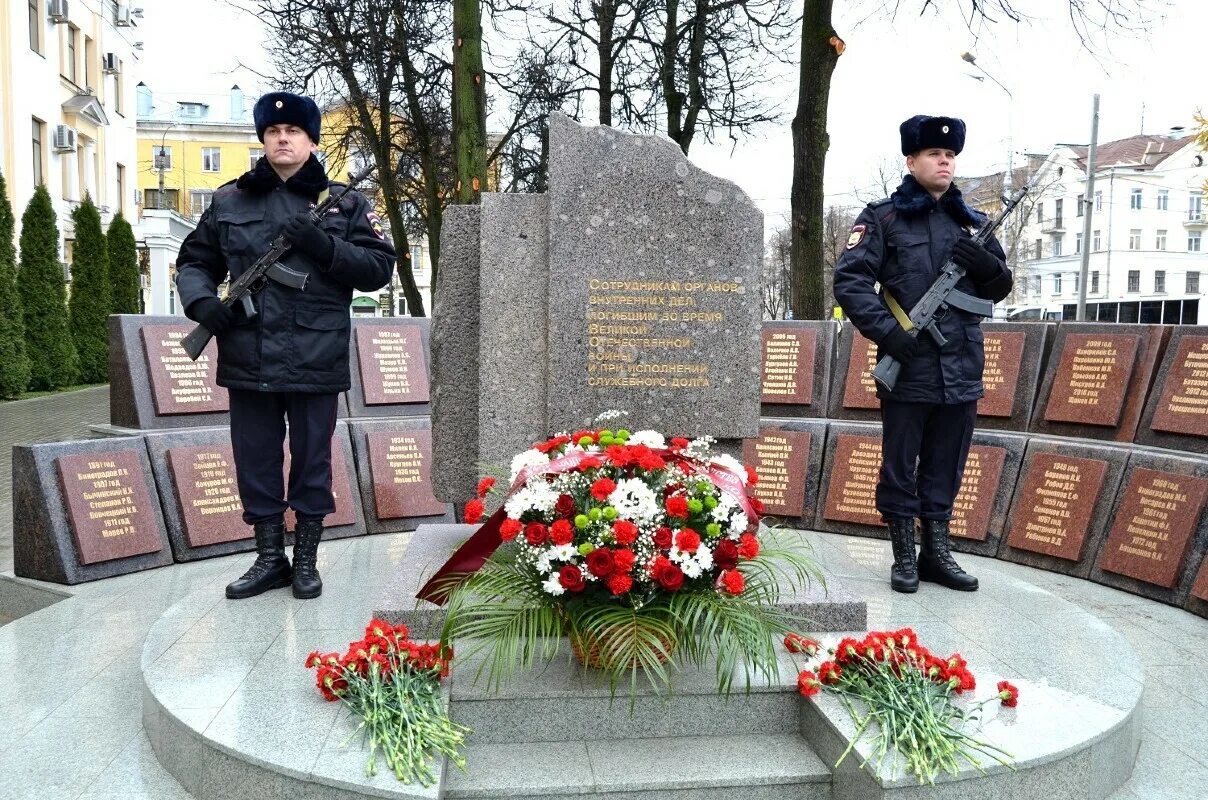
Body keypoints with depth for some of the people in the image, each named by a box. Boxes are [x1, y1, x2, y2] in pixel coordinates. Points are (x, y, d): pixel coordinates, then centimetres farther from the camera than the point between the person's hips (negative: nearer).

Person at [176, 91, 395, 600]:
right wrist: (202, 300, -5)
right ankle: (270, 558, 24)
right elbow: (194, 261, 16)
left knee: (312, 459, 7)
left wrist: (325, 245, -15)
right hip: (249, 358, 3)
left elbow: (379, 268, -1)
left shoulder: (345, 204, 5)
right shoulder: (230, 202, 11)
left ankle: (306, 560, 22)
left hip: (316, 359, -2)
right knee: (255, 459, 9)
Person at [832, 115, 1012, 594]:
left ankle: (936, 554, 26)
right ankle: (904, 558, 17)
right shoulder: (883, 218, 0)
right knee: (900, 469, 5)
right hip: (907, 370, -5)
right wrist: (888, 332, -19)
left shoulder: (971, 223, 15)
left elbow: (1000, 288, 18)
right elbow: (849, 281, -9)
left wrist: (987, 263, -5)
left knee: (946, 470, 13)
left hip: (962, 372, 5)